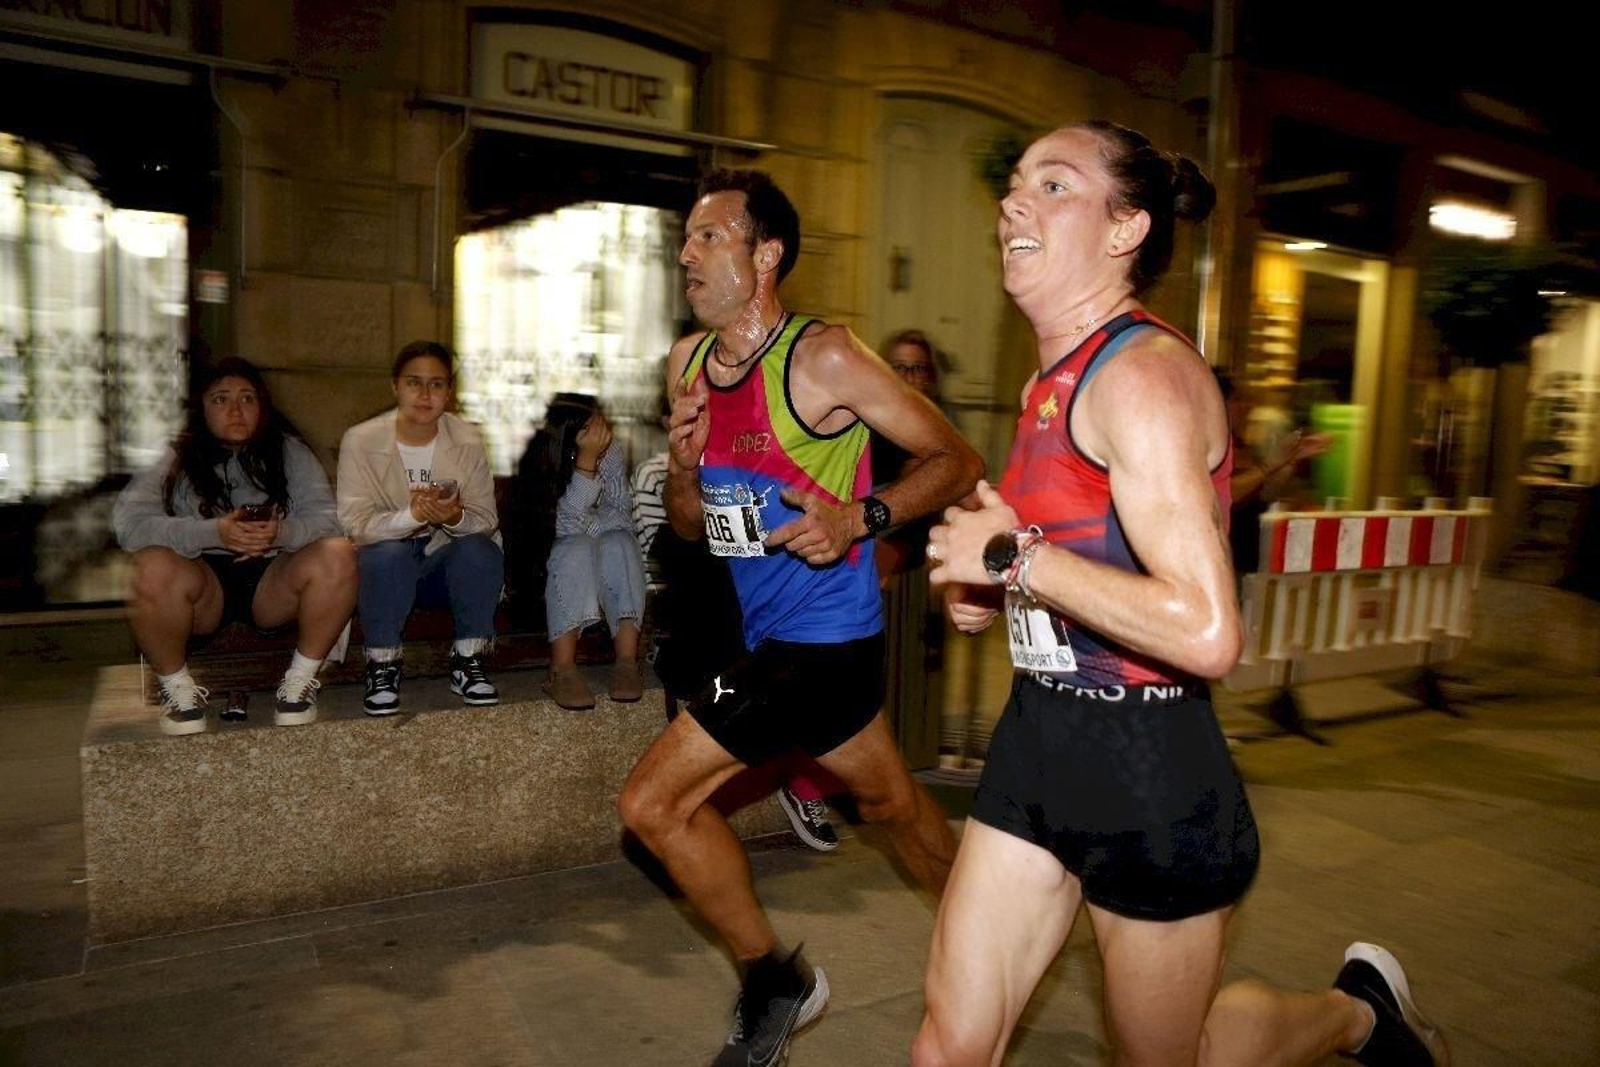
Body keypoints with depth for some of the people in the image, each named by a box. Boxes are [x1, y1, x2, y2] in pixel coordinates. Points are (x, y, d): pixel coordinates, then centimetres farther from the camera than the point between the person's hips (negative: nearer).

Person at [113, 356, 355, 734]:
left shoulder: (289, 452, 5)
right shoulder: (174, 461, 1)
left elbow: (325, 516, -8)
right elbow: (129, 522, -15)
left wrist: (282, 532, -31)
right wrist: (213, 533, -31)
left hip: (273, 580, 1)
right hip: (204, 580, -1)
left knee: (338, 556, -28)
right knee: (153, 568, -33)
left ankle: (300, 680, -11)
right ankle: (176, 687, -8)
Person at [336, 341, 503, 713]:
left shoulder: (467, 440, -6)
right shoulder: (361, 440, -11)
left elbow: (486, 520, -9)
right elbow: (354, 524, -18)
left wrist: (456, 518, -33)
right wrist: (411, 516, -37)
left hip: (445, 562, 2)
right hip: (384, 565, -1)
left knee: (481, 549, -29)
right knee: (389, 554, -35)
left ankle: (468, 662, -12)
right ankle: (382, 667, -14)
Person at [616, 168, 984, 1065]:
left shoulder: (823, 358, -15)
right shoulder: (688, 363, 7)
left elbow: (958, 461, -10)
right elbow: (694, 526, 13)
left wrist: (859, 517, -24)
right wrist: (683, 467, -8)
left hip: (821, 636, -7)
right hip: (774, 631, 7)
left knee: (654, 803, -2)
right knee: (892, 801, 21)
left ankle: (777, 980, 21)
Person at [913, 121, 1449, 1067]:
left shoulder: (1143, 372, -19)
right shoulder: (1053, 380, 9)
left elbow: (1207, 632, -28)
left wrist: (1016, 556, -22)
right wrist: (989, 587, 4)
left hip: (1146, 765, -8)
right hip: (1040, 737, 8)